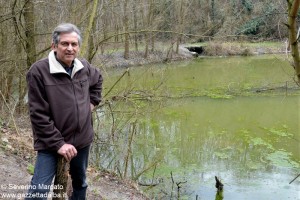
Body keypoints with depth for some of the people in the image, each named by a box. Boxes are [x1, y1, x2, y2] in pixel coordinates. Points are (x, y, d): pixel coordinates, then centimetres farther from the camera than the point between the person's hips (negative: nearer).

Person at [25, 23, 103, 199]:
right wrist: (58, 143, -18)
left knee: (80, 182, 21)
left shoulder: (84, 67, -2)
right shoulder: (39, 71, -17)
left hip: (82, 139, 5)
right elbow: (38, 115, -17)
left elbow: (98, 79, 23)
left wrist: (93, 101, 9)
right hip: (51, 143, -5)